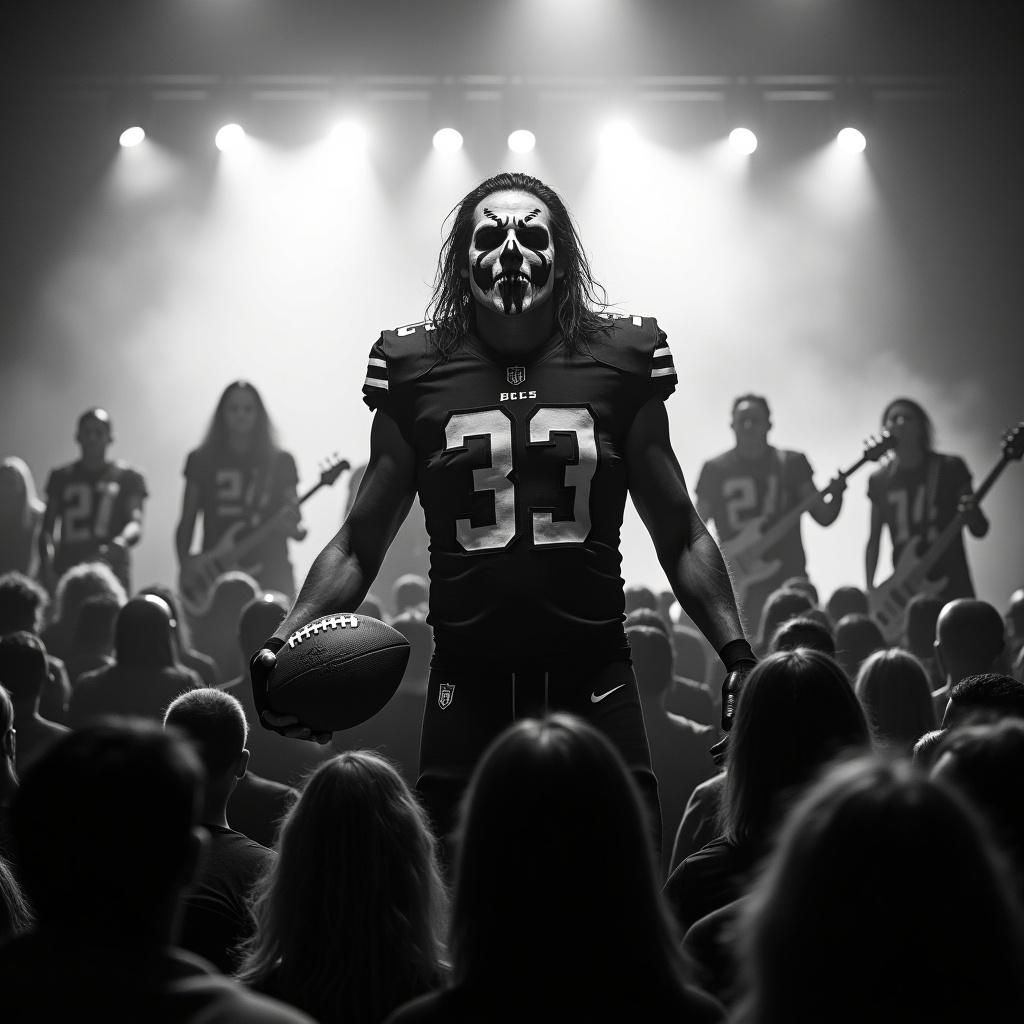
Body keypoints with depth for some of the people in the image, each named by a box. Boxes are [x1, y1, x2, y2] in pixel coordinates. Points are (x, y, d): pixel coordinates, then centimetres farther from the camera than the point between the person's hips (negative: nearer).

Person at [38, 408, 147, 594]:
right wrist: (46, 568, -4)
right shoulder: (62, 477, 16)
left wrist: (120, 543, -27)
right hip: (66, 572, 2)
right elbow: (47, 528, 14)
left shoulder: (127, 477, 8)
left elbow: (135, 525, -4)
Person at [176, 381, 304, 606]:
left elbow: (297, 526, 10)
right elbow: (186, 523, 11)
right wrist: (186, 566, -3)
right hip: (216, 575, 0)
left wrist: (294, 528, -13)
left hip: (269, 573, 0)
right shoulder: (203, 461, 10)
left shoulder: (279, 461, 9)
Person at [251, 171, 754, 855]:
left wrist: (738, 655, 2)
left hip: (595, 684, 0)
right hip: (467, 688, 0)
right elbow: (360, 544, 12)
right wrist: (284, 646, -2)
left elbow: (681, 538, 13)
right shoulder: (416, 369, 7)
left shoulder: (620, 361, 6)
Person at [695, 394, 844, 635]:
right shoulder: (715, 469, 6)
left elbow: (823, 516, 4)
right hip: (741, 586, 0)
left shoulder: (792, 464, 6)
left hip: (788, 578, 0)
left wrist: (835, 496, -16)